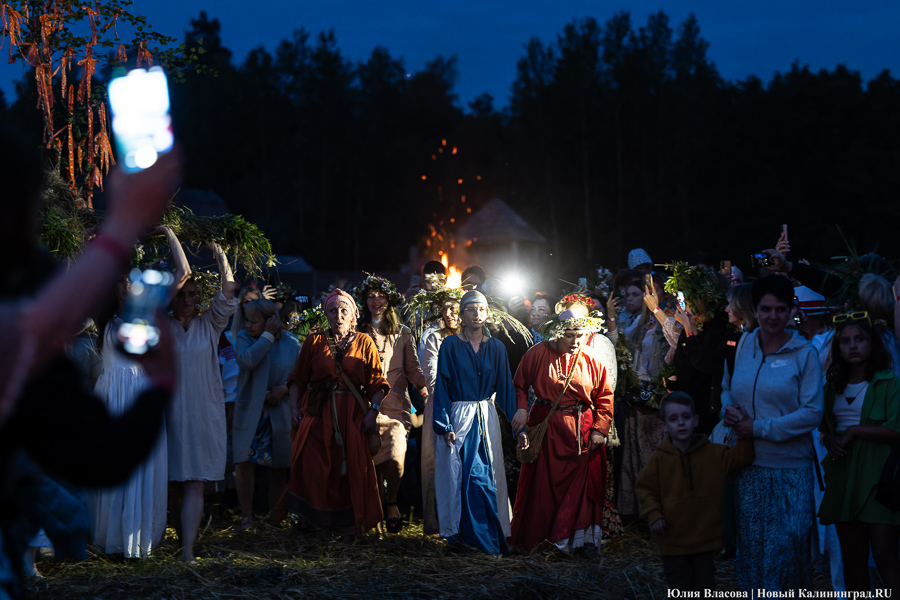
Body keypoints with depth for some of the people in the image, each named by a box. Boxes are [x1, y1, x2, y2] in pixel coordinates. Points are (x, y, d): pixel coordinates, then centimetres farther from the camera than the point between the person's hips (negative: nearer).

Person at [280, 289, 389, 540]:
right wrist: (294, 407, -3)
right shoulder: (314, 341, 9)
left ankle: (347, 524, 9)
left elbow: (377, 384, 2)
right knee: (313, 469, -7)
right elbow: (298, 378, 9)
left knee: (350, 470, -1)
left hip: (352, 416, 0)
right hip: (317, 415, 0)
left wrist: (373, 411, -11)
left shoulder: (364, 343, 7)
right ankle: (312, 521, 7)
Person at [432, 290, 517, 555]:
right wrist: (445, 425, -10)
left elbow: (505, 386, 9)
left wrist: (518, 413, -3)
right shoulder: (451, 346, -1)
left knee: (487, 478, 1)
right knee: (464, 477, -8)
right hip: (458, 418, -3)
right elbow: (442, 386, -3)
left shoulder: (496, 348, 8)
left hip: (486, 419, 3)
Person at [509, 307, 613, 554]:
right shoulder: (538, 354, -5)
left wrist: (600, 429, -4)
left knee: (584, 483, 0)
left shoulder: (592, 359, -1)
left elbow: (605, 397, 5)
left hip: (583, 430, 1)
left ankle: (585, 537, 10)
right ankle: (532, 537, 17)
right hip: (546, 429, -1)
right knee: (542, 481, 4)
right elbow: (519, 387, 2)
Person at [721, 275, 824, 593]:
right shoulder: (741, 346, 7)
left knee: (787, 544, -1)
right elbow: (726, 388, 20)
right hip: (748, 463, 3)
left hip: (789, 468, -3)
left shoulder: (804, 353, -5)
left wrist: (759, 428, -13)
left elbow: (812, 413, -9)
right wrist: (728, 408, -3)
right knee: (750, 543, 9)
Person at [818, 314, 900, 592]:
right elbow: (824, 427, 22)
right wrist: (830, 440, 0)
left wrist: (853, 431, -11)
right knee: (852, 557, 8)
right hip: (844, 478, 6)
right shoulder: (833, 387, 15)